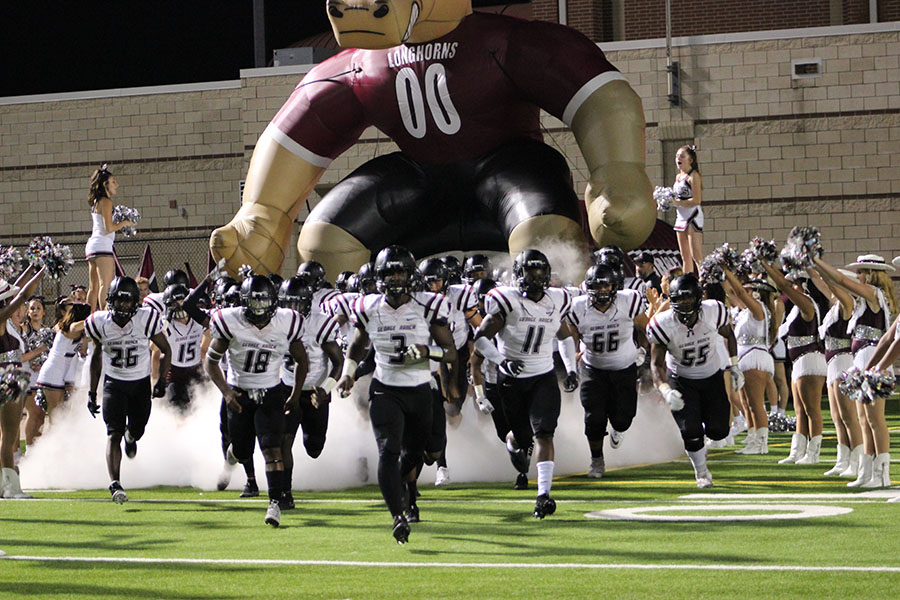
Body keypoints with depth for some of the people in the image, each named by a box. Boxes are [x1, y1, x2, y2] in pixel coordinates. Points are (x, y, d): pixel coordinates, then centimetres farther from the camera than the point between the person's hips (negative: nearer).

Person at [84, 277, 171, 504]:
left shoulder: (146, 320, -17)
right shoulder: (100, 323, -12)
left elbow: (166, 350, -3)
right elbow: (97, 355, 5)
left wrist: (162, 381, -14)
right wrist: (92, 393, 7)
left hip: (141, 383, 1)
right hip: (113, 383, -1)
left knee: (137, 431, 10)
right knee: (114, 434, -15)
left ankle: (130, 436, 51)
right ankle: (115, 484, -23)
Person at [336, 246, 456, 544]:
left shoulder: (428, 307, -8)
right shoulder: (370, 309, -2)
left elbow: (451, 352, -7)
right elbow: (358, 345, 18)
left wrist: (427, 351, -26)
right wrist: (348, 372, 2)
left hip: (420, 392, 1)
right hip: (385, 392, -1)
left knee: (413, 452, 17)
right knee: (389, 450, -20)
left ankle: (406, 491, 51)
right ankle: (398, 516, -26)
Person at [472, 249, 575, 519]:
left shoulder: (556, 301, 2)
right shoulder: (508, 301, -12)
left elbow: (564, 335, 20)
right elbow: (480, 337, -12)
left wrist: (571, 369, 11)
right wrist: (502, 361, -26)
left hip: (544, 378, 2)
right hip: (513, 381, -2)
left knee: (543, 434, -15)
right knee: (522, 438, 7)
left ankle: (543, 495, -19)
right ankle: (513, 444, 48)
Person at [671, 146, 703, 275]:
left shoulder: (693, 176, -11)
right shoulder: (678, 177, 14)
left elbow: (696, 200, -19)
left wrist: (676, 202, -19)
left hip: (693, 216, -9)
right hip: (680, 217, 9)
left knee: (696, 256, -12)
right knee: (685, 257, 10)